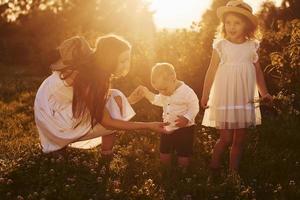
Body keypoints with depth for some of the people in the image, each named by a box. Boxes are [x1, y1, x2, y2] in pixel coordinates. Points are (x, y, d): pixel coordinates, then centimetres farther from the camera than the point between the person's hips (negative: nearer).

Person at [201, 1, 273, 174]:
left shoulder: (252, 46, 3)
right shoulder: (220, 46, -4)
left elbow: (258, 72, 11)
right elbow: (211, 72, 1)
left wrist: (264, 93, 4)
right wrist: (205, 95, 1)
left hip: (246, 99, 3)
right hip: (224, 99, -3)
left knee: (240, 139, 7)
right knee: (226, 138, -4)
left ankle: (234, 171, 19)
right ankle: (214, 168, 18)